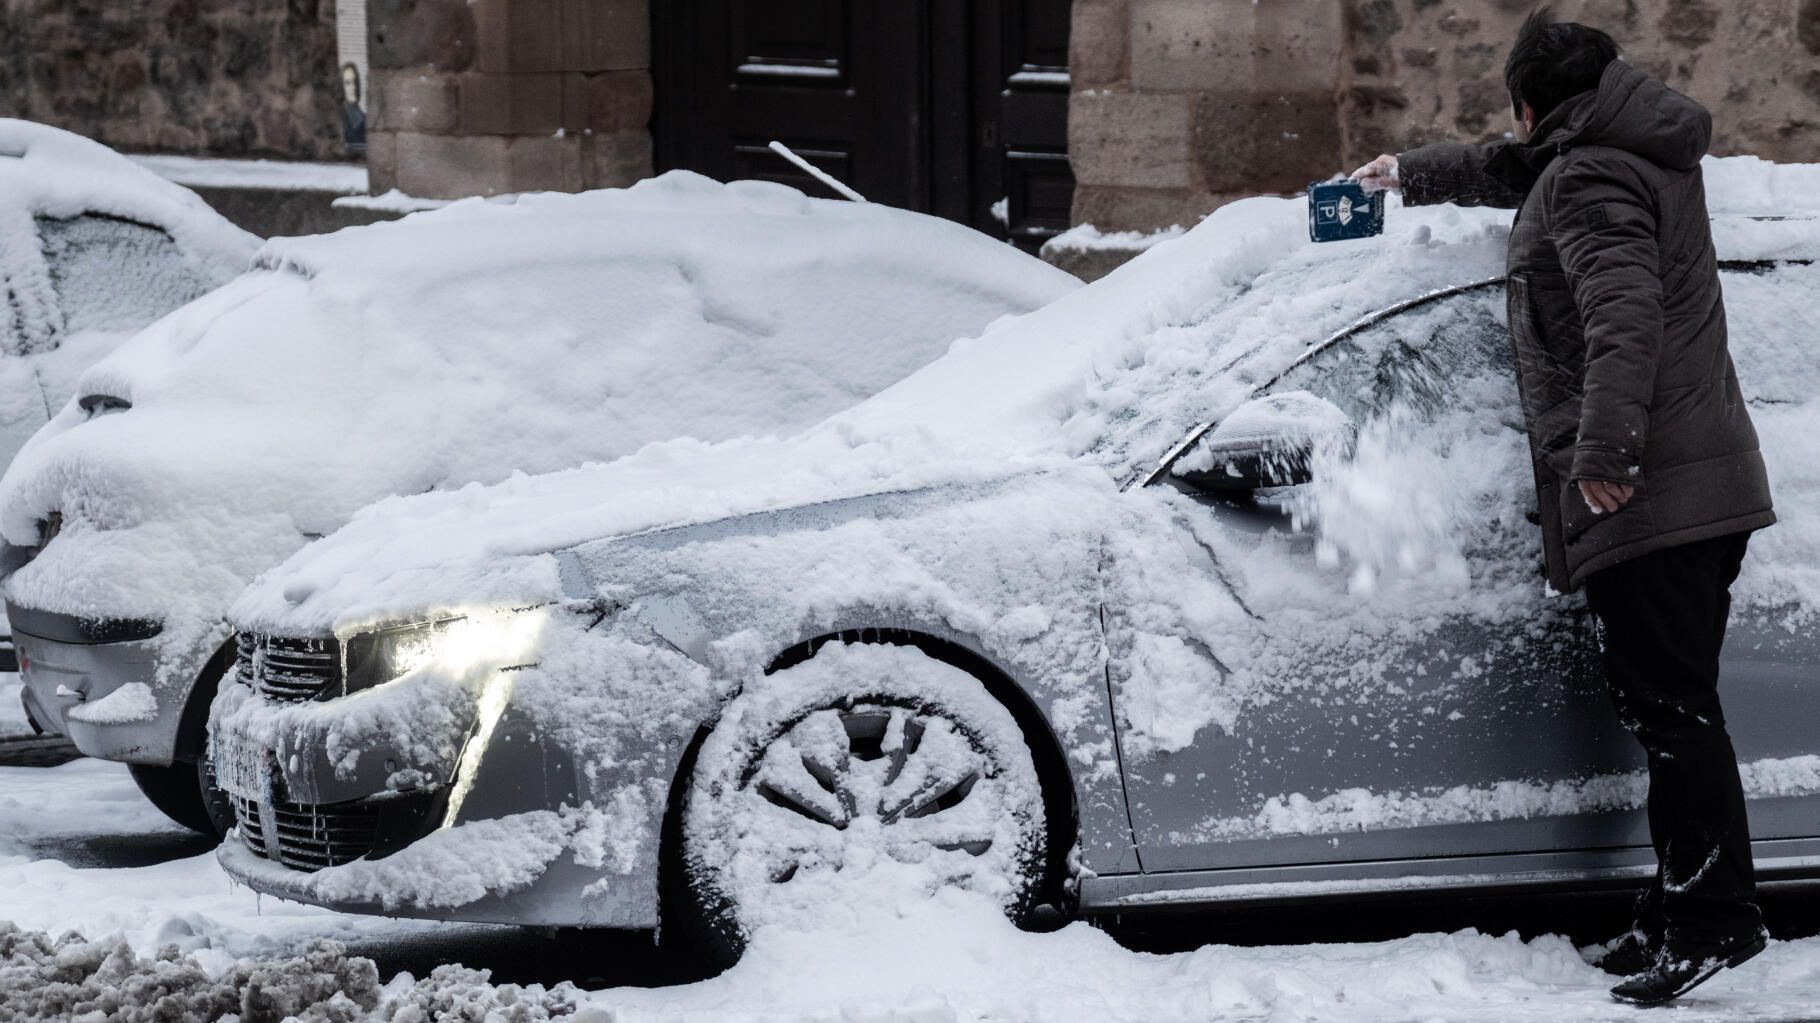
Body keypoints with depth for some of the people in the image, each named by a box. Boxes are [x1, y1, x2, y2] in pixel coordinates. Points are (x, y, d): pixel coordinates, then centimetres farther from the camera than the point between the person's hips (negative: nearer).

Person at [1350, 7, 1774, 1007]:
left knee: (1671, 708, -11)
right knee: (1672, 709, 12)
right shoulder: (1644, 155, 20)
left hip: (1642, 501, -10)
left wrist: (1605, 451, -32)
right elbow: (1510, 172, 40)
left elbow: (1625, 316, -27)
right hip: (1707, 484, 10)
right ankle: (1681, 914, 16)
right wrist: (1410, 171, 54)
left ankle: (1712, 915, -13)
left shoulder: (1588, 181, -12)